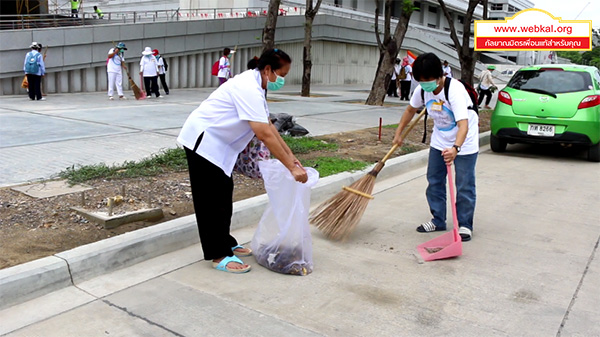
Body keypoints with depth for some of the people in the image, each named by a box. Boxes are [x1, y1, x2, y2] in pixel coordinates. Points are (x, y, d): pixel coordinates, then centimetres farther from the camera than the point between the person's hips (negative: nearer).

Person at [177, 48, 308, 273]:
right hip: (203, 141, -10)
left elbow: (269, 126, 8)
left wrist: (291, 157, 5)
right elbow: (265, 135, -31)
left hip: (216, 143, 10)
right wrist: (291, 168, -28)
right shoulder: (249, 90, -25)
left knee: (223, 194, 15)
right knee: (212, 200, -5)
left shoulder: (254, 86, 7)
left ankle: (226, 244, 26)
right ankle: (219, 256, 3)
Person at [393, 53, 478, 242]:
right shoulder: (422, 90, -12)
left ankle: (464, 225, 12)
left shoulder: (455, 90, -32)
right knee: (434, 181, 11)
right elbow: (411, 109, 9)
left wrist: (455, 148, -58)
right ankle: (438, 221, 24)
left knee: (464, 185, -3)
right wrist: (398, 133, 14)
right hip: (439, 141, 7)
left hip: (464, 142, -6)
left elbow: (463, 125, -42)